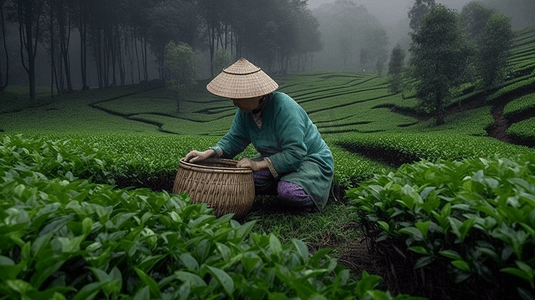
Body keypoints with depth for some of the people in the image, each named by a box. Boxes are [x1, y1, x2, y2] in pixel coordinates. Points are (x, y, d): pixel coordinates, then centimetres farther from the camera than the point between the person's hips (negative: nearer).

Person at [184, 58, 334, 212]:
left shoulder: (284, 107, -30)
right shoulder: (245, 110, -7)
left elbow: (295, 153, -32)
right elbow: (234, 139, 0)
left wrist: (258, 164, -35)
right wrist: (209, 153, -18)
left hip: (311, 158, -7)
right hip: (280, 158, 7)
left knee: (289, 193, -34)